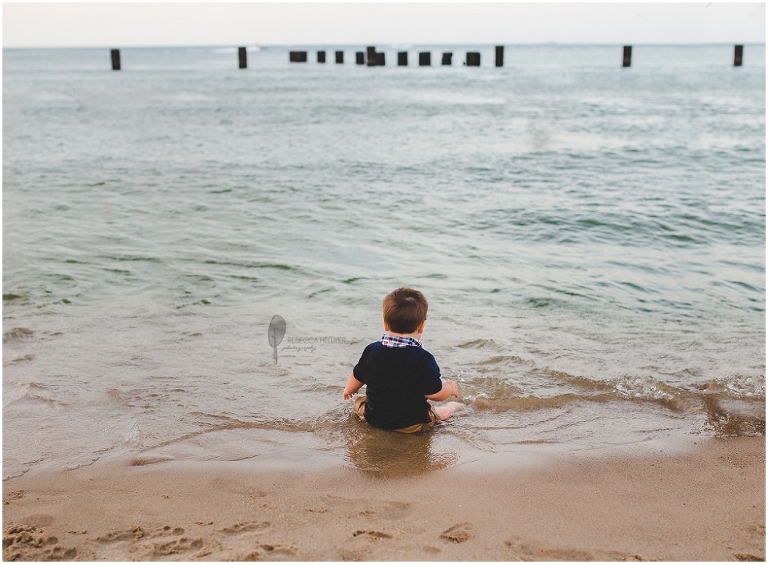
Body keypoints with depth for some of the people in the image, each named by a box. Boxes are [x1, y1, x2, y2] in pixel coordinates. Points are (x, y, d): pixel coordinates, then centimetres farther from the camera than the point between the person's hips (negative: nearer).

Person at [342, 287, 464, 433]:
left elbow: (356, 379, 4)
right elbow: (434, 393, -20)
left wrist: (349, 390, 28)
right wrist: (450, 388, 3)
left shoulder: (371, 351, -10)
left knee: (359, 402, 33)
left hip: (374, 418, 3)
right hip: (410, 424, -3)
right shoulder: (423, 359, -23)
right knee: (441, 410, 23)